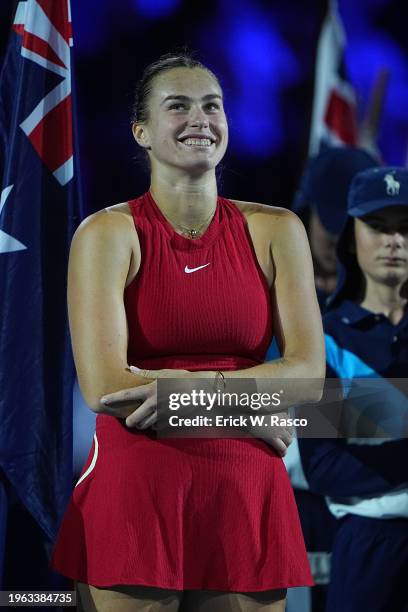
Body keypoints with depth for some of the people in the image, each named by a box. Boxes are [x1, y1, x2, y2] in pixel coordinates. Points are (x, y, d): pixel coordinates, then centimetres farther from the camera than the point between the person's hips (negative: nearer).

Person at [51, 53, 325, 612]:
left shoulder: (275, 231, 7)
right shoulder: (110, 233, -3)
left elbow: (309, 375, -1)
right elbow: (103, 388, -13)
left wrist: (186, 388, -13)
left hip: (244, 491, 3)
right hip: (135, 488, -3)